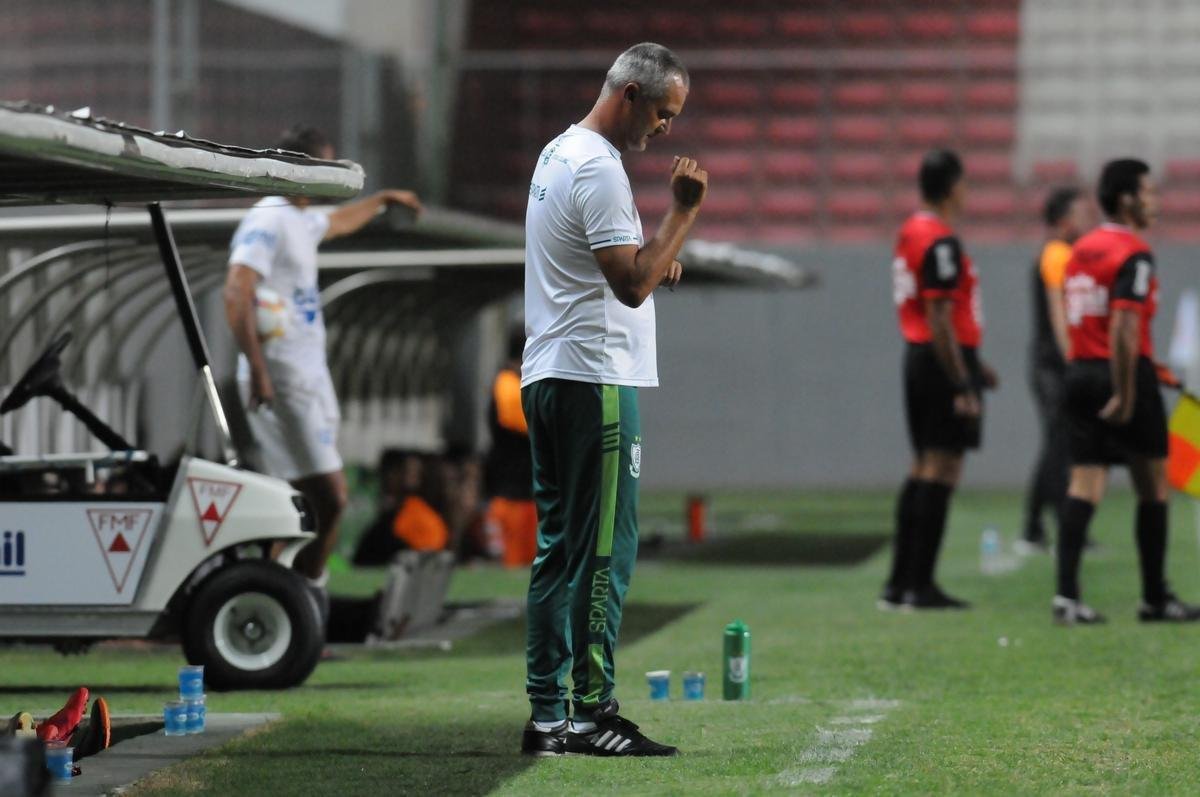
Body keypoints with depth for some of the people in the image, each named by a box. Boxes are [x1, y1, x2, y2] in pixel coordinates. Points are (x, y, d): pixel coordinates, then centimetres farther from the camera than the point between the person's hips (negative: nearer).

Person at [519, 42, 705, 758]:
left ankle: (548, 718, 12)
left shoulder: (560, 153, 18)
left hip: (546, 378, 10)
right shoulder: (599, 168, -15)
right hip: (595, 379, -10)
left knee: (560, 550, 11)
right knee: (603, 554, -7)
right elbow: (632, 285, -20)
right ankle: (593, 714, -6)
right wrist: (684, 213, -17)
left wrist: (653, 259, 14)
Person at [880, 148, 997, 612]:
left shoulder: (910, 233, 13)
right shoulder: (940, 243, -16)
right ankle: (919, 586, -5)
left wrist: (969, 365, 26)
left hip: (918, 357, 10)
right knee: (941, 473, -6)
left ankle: (899, 584, 15)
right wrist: (962, 386, -20)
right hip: (944, 363, -10)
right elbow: (939, 320, -20)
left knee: (923, 470, 13)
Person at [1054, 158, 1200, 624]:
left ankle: (1066, 594, -8)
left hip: (1081, 374, 7)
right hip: (1123, 376, -7)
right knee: (1153, 486, 6)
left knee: (1085, 484, 3)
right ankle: (1155, 599, 12)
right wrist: (1126, 395, -22)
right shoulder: (1134, 255, -13)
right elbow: (1124, 327, -22)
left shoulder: (1081, 250, 12)